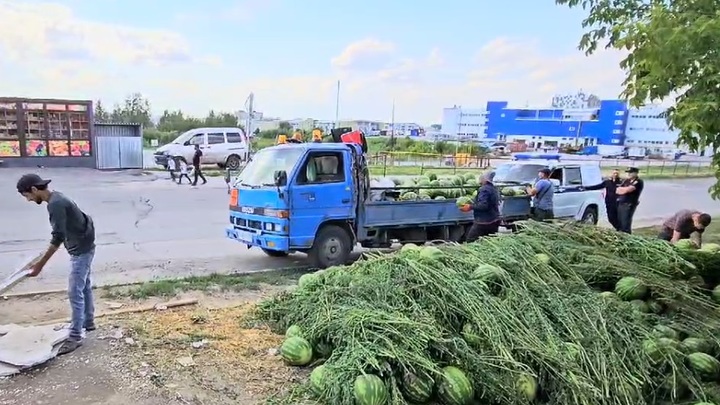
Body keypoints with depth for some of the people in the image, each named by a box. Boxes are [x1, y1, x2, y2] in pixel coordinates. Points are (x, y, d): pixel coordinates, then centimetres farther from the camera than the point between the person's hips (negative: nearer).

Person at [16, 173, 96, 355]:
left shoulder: (55, 204, -23)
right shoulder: (56, 198, 8)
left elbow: (58, 237, -27)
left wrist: (40, 264, -25)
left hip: (80, 250, -10)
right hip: (83, 247, 10)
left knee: (75, 292, -7)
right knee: (84, 286, 21)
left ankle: (75, 337, -1)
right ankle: (88, 322, 35)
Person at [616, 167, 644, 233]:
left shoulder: (638, 182, -7)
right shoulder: (626, 180, 16)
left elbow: (628, 189, -19)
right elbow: (617, 190, 11)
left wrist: (621, 189, 0)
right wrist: (625, 190, -6)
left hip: (629, 204, -7)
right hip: (621, 203, 7)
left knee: (626, 223, -8)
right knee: (619, 222, 9)